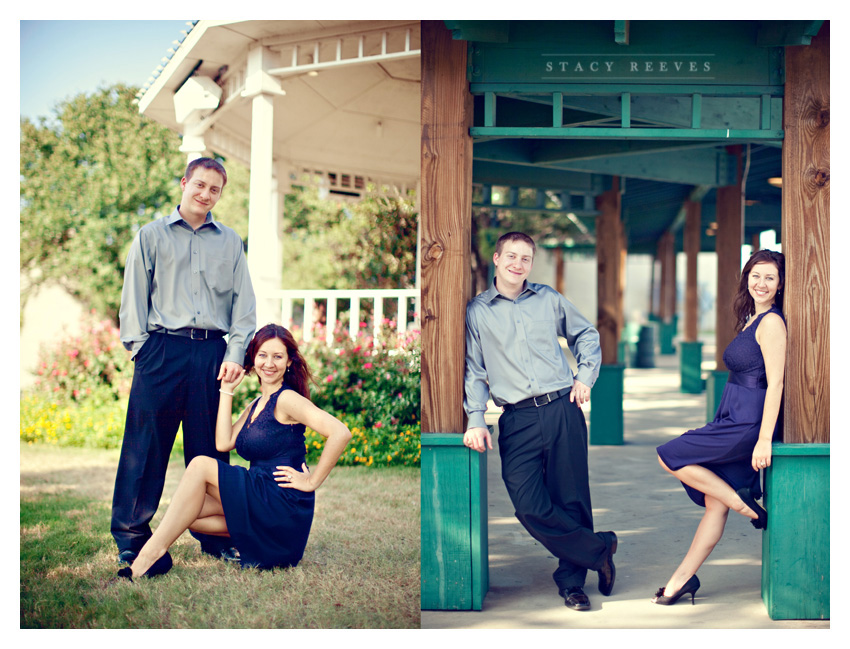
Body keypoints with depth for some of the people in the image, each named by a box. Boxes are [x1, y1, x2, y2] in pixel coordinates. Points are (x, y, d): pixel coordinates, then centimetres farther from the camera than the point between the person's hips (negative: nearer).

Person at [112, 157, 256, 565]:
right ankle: (131, 536, 4)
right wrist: (140, 346, -3)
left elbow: (244, 303, 12)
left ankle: (215, 535, 12)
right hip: (162, 349, -2)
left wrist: (235, 352, 0)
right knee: (146, 444, -3)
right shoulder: (152, 236, 10)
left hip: (212, 352, 2)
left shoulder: (229, 242, 15)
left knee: (210, 446, 4)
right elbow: (133, 298, 7)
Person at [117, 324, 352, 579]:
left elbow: (340, 432, -23)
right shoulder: (257, 404, 17)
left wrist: (312, 481, -18)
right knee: (188, 513, -3)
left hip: (284, 506, -9)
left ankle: (154, 553, -18)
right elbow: (223, 443, 3)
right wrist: (227, 390, 5)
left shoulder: (287, 399, -10)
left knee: (200, 465, -16)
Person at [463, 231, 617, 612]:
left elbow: (586, 335, 26)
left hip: (562, 409, 1)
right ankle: (598, 550, 6)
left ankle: (571, 581, 16)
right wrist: (475, 419, -2)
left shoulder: (549, 299, 13)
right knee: (530, 506, -12)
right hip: (517, 420, -1)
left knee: (571, 500, 0)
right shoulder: (477, 311, 9)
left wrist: (585, 376, 11)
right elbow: (473, 370, 8)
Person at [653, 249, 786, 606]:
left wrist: (764, 439, -23)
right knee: (715, 503, 9)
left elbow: (775, 383, -19)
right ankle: (682, 578, 12)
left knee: (670, 456, -6)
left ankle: (744, 503, -1)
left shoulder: (771, 322, -13)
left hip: (747, 423, -9)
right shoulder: (752, 319, 16)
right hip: (734, 421, 9)